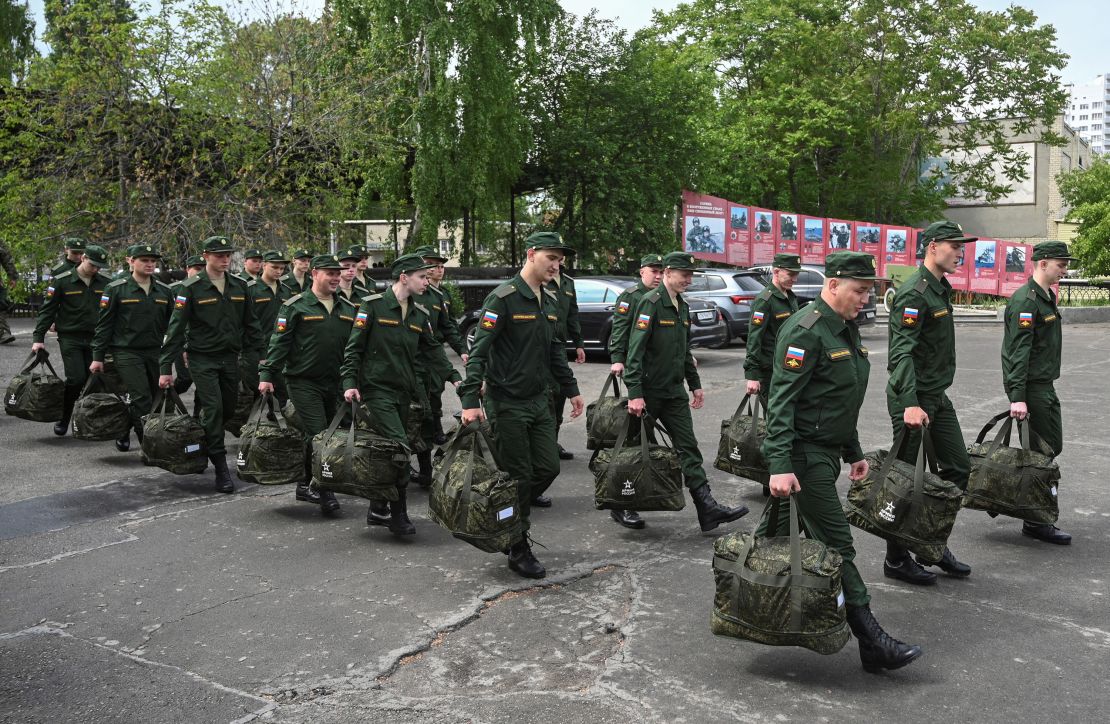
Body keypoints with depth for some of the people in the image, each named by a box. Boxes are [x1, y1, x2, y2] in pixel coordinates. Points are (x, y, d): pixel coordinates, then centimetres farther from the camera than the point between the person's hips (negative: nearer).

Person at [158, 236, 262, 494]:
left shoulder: (239, 286, 7)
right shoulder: (191, 288, -7)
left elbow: (251, 324, 16)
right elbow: (176, 328, -8)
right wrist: (166, 367, -11)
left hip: (231, 358, 5)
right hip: (203, 359, -5)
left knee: (229, 410, 10)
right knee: (214, 409, -11)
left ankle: (204, 440, 36)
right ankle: (221, 469, -5)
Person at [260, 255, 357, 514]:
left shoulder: (349, 309, 10)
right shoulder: (295, 307, -5)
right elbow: (278, 342, -8)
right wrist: (267, 375, -15)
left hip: (333, 383, 5)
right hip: (303, 382, -5)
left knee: (320, 435, 11)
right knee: (318, 435, -12)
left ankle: (307, 485, 25)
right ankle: (324, 491, -4)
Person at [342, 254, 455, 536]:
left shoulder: (420, 313, 10)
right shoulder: (373, 305, -8)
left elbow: (433, 349, 19)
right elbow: (354, 347, -6)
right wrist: (349, 383, -13)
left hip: (404, 391, 6)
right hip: (377, 389, -6)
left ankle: (378, 510, 23)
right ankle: (399, 516, -6)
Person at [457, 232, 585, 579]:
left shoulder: (550, 302, 11)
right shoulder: (503, 299, -15)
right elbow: (479, 351, -19)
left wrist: (571, 390, 22)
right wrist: (471, 401, -27)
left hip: (539, 400, 8)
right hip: (508, 403, -8)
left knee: (548, 467, 7)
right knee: (519, 476, -1)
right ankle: (518, 551, 14)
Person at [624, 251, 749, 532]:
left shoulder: (682, 306, 13)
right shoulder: (651, 303, -14)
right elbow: (635, 350, -20)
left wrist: (695, 384, 20)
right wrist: (634, 394, -25)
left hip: (674, 391, 8)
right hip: (649, 391, -7)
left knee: (688, 449, 2)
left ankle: (708, 508, 1)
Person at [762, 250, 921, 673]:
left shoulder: (846, 329, 14)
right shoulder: (805, 331, -17)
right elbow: (781, 401, -22)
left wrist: (854, 452, 24)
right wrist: (780, 466, -28)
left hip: (826, 451, 10)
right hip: (804, 454, -9)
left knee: (779, 532, 16)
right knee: (837, 545, -7)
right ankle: (872, 644, -2)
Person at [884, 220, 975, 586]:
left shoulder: (941, 289, 14)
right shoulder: (914, 293, -17)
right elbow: (901, 352, -26)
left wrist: (932, 398, 22)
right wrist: (910, 404, -34)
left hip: (938, 397, 10)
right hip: (913, 398, -10)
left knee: (958, 467, 12)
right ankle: (897, 560, 10)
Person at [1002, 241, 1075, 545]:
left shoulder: (1046, 297, 15)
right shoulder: (1025, 300, -17)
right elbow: (1019, 351, -23)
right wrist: (1017, 397, -27)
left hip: (1045, 386, 10)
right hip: (1031, 387, -10)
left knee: (1052, 447, 15)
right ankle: (1036, 523, 3)